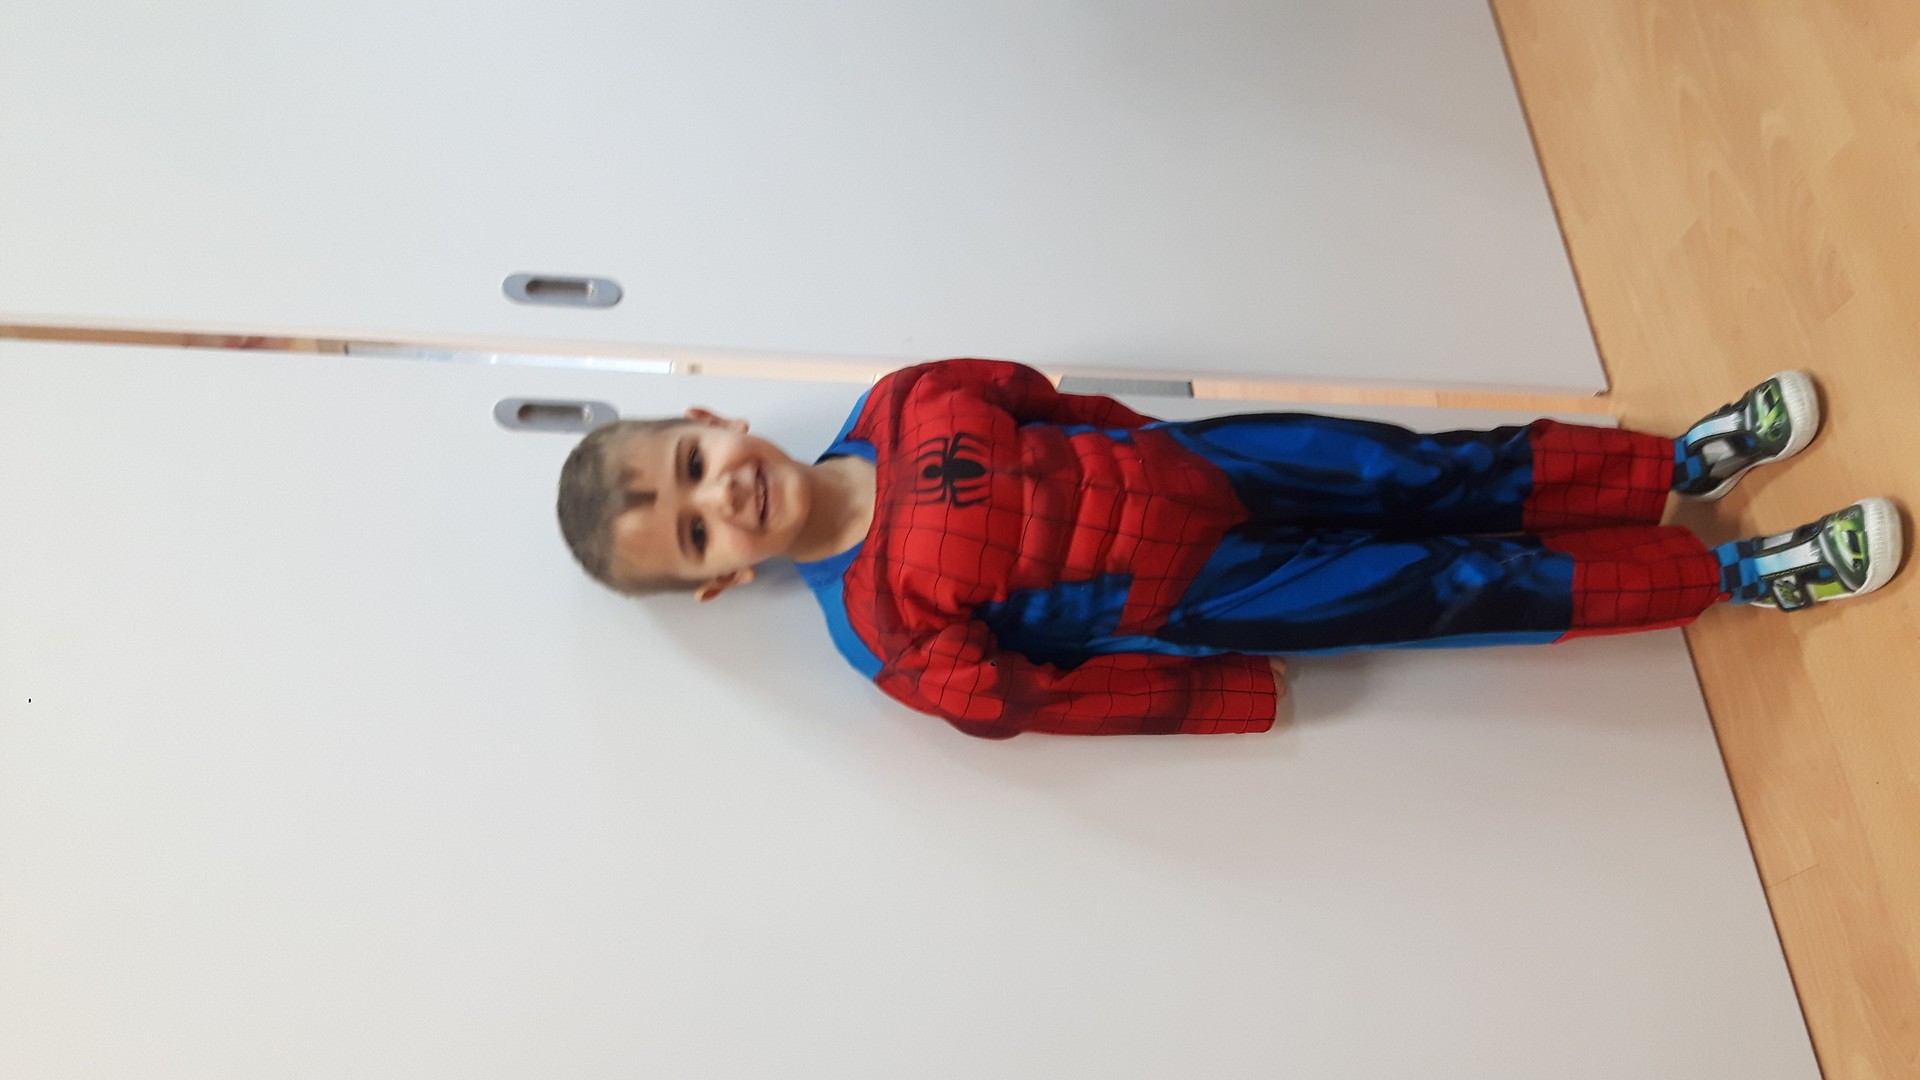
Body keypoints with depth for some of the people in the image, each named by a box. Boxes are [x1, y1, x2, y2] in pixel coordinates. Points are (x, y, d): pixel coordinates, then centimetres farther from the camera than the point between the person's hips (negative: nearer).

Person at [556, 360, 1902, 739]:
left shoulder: (897, 406, -6)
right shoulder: (889, 629, -18)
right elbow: (1041, 699, -13)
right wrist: (1232, 698, -10)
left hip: (1186, 458, 5)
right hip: (1192, 596, -4)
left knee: (1434, 471, 2)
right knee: (1462, 586, -2)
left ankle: (1681, 463, 25)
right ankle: (1739, 577, 17)